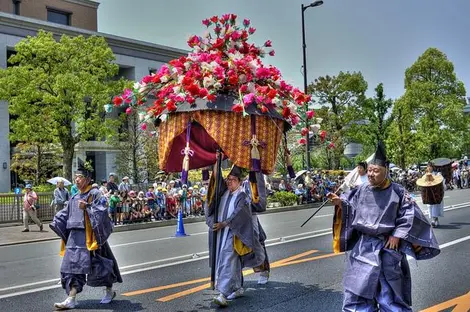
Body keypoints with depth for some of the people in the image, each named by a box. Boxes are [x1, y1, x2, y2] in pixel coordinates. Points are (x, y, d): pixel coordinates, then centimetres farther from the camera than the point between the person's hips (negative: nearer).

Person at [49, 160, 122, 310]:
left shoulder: (94, 193, -6)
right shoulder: (75, 198, 14)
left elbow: (101, 211, -15)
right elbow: (65, 214, 20)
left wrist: (87, 207, -25)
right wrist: (55, 223, 8)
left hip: (89, 235, -7)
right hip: (75, 235, 7)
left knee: (98, 264, 2)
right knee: (72, 264, 1)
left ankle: (110, 292, 22)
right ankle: (71, 299, 4)